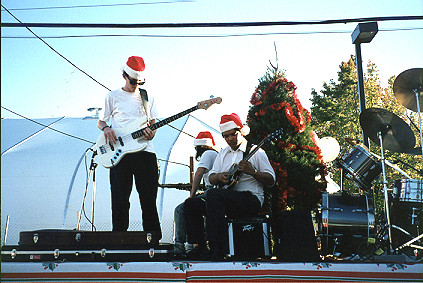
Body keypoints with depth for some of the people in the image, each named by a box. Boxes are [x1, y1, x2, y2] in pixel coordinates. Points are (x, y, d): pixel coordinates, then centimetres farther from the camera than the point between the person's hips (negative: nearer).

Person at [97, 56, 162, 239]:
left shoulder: (148, 97, 17)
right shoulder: (113, 97, 12)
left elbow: (153, 123, 16)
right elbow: (100, 122, 17)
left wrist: (151, 133, -7)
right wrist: (106, 128, -7)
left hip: (144, 151, 1)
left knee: (149, 199, 1)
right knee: (120, 199, -1)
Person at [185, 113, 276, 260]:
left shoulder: (256, 152, 5)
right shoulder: (223, 153, 23)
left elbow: (271, 180, 0)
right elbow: (211, 178, 17)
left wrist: (252, 172, -17)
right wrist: (219, 176, -7)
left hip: (251, 200, -7)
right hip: (226, 200, 7)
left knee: (213, 193, -34)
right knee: (190, 204, -10)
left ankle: (217, 249, -36)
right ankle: (199, 246, -6)